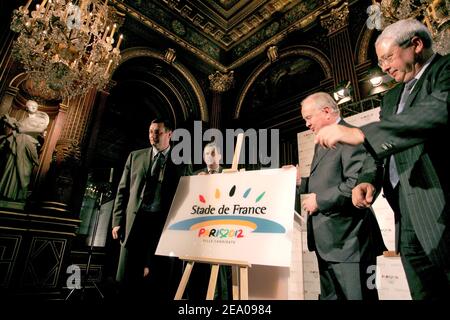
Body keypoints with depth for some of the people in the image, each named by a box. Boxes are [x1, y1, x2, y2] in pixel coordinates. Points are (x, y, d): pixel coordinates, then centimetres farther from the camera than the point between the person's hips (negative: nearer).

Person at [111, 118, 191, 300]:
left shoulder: (182, 162, 9)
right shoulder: (135, 156, 15)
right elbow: (123, 191, 13)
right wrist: (118, 221, 4)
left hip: (166, 224, -1)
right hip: (135, 222, 2)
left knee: (161, 278, 2)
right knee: (127, 277, 3)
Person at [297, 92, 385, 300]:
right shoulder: (321, 144, 19)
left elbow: (358, 183, -25)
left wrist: (319, 200, -18)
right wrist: (301, 181, 5)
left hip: (348, 239, -9)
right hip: (327, 240, 10)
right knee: (329, 296, 19)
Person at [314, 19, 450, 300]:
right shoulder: (392, 97, 21)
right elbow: (377, 148, 17)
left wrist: (358, 133, -29)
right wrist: (368, 180, -4)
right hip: (407, 221, 7)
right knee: (425, 293, 11)